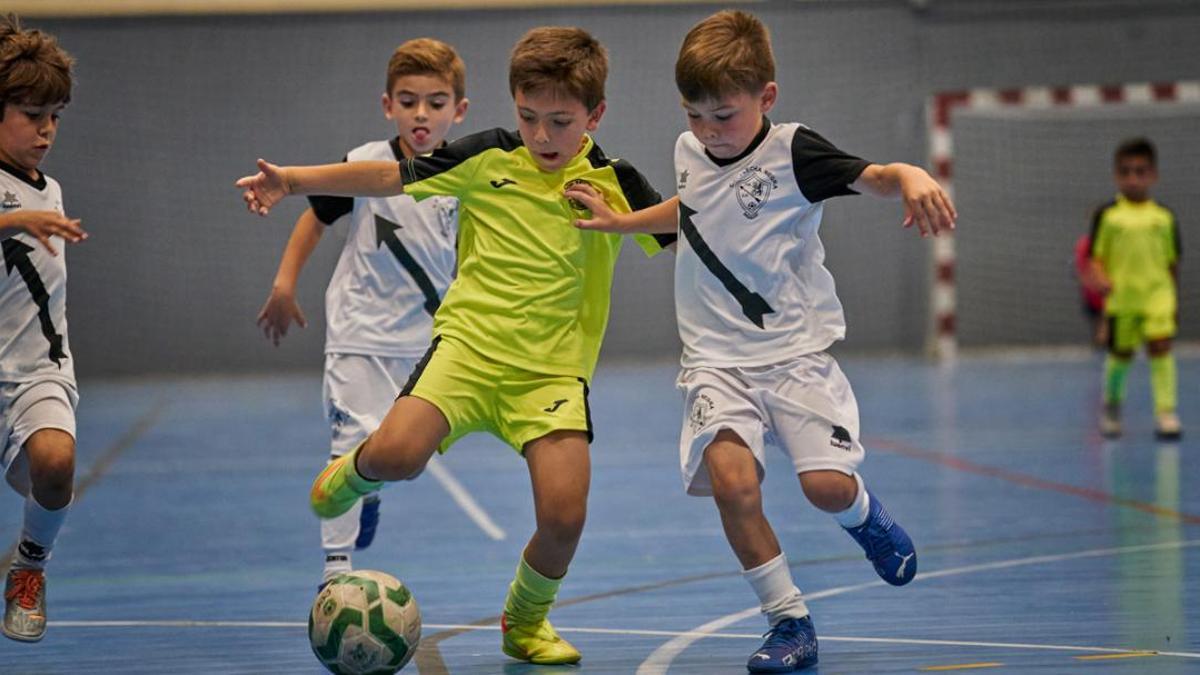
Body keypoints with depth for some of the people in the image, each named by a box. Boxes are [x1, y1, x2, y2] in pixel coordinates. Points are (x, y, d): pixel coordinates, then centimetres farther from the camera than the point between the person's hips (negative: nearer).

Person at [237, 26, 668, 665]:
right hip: (471, 342, 0)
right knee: (397, 452, -27)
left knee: (564, 515, -17)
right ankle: (353, 474, 14)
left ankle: (526, 620, 17)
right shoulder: (487, 158, 2)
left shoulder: (614, 182, 2)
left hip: (553, 367, 0)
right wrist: (293, 179, 4)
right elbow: (391, 177, 8)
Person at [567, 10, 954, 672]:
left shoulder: (792, 152, -9)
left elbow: (870, 174, -25)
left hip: (795, 350, -3)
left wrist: (910, 178, -46)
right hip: (716, 357, 3)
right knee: (730, 477, -21)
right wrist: (621, 220, 27)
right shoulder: (688, 151, 7)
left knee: (827, 485, -18)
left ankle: (863, 514, 23)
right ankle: (788, 620, -5)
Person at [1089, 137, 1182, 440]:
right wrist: (1103, 280, -19)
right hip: (1121, 298, -1)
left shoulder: (1164, 217, 7)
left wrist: (1176, 301, 14)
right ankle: (1111, 406, 33)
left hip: (1158, 295, 1)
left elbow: (1172, 263, 13)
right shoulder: (1107, 215, 0)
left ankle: (1166, 412, -10)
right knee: (1120, 354, 9)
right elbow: (1096, 258, 0)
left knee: (1161, 347, -12)